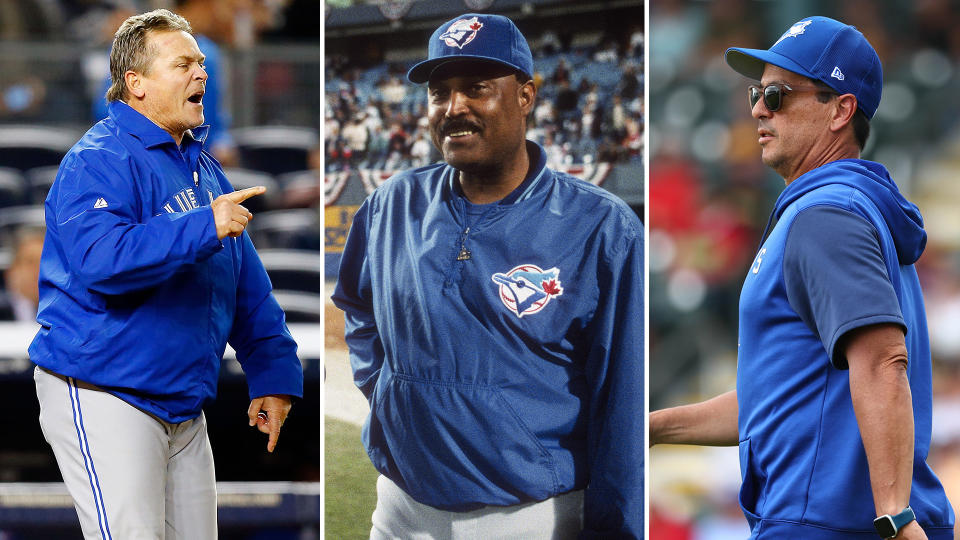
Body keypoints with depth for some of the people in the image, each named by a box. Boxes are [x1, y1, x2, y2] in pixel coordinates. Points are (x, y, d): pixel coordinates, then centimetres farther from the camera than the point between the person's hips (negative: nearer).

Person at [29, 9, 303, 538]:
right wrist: (202, 227, -31)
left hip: (184, 404, 9)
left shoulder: (202, 167, 16)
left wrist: (274, 373, 13)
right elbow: (101, 260, -30)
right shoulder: (99, 161, -12)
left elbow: (246, 285, 20)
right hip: (102, 392, -9)